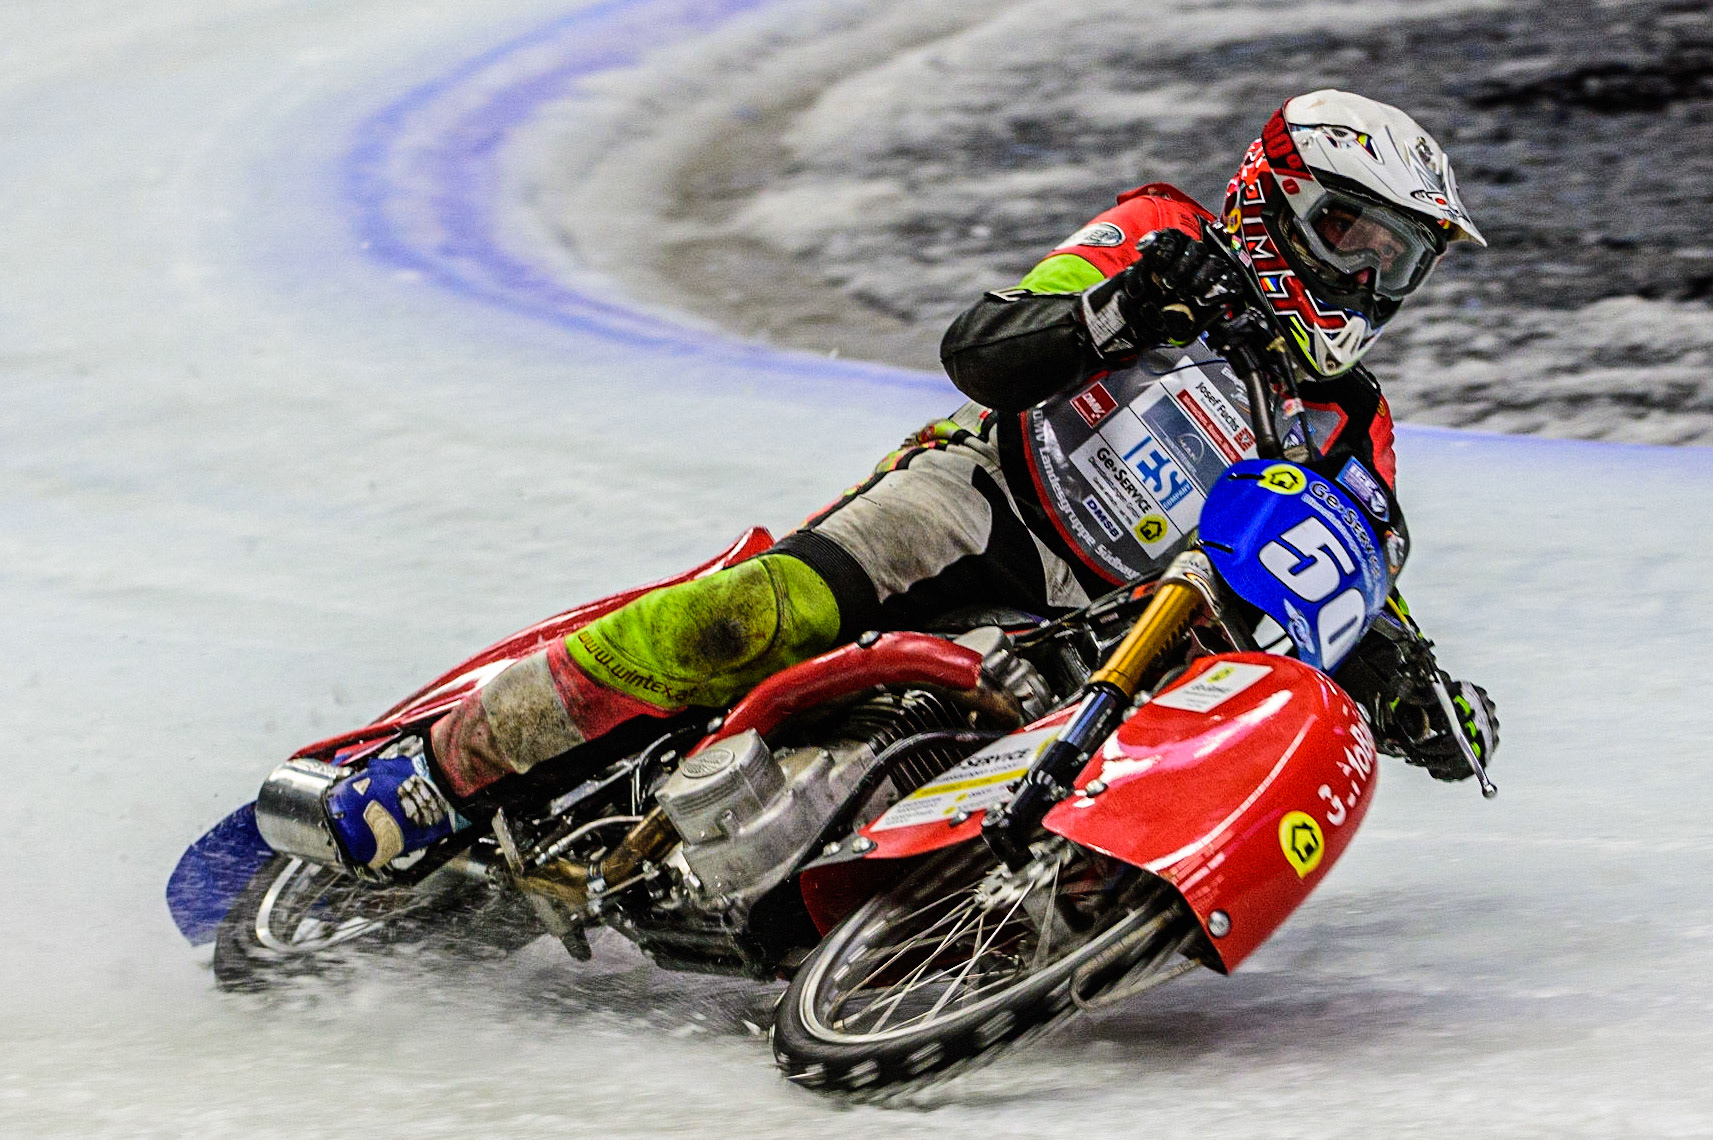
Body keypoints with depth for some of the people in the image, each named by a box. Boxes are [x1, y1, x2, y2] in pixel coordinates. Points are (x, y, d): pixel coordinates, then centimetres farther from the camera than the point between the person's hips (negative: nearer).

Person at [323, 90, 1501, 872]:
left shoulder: (1352, 431, 18)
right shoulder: (1166, 240, 5)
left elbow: (1367, 615, 15)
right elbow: (977, 349, -6)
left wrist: (1420, 698, -7)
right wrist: (1121, 309, -25)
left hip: (1095, 622, 5)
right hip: (986, 495, -5)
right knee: (761, 615, -30)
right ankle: (442, 768, -25)